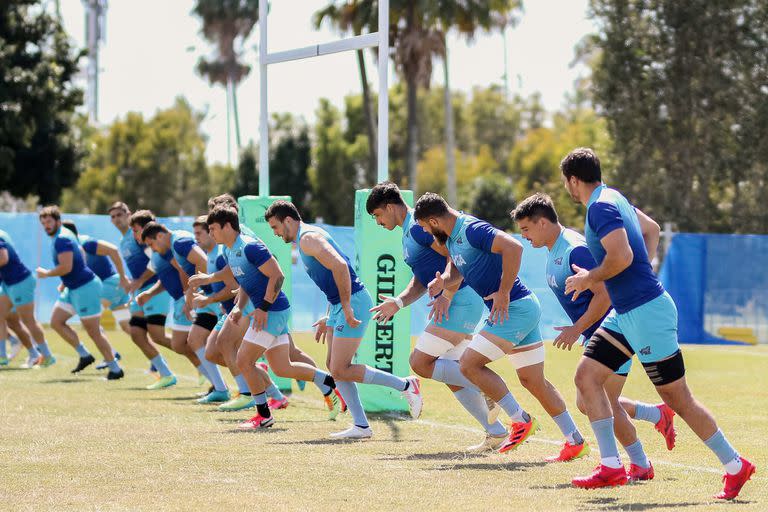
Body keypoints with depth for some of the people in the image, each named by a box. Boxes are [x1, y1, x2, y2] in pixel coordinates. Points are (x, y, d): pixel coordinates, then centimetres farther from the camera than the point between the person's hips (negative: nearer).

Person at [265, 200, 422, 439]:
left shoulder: (308, 238, -13)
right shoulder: (308, 237, 20)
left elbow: (340, 266, -28)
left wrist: (347, 308, -25)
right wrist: (329, 319, 25)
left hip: (354, 302, -11)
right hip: (340, 304, 11)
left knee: (340, 371, -10)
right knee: (333, 366, 8)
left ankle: (406, 385, -2)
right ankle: (361, 426, 7)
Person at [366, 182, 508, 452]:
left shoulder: (418, 227, -12)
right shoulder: (408, 232, 21)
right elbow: (421, 280, 22)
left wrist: (447, 295, -23)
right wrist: (398, 302, 7)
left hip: (461, 301, -11)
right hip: (457, 305, 11)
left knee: (420, 363, -12)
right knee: (452, 375, 8)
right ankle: (496, 433, 7)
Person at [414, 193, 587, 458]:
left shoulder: (472, 230, -18)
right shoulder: (452, 237, 13)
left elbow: (513, 247, -31)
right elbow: (457, 267, 30)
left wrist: (504, 292, -26)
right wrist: (444, 281, 6)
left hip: (515, 308, -10)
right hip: (524, 309, 10)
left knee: (469, 364, -10)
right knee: (533, 382, 12)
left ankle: (521, 420, -3)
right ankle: (576, 441, 16)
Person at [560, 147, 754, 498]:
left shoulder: (601, 207, -16)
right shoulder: (612, 198, 13)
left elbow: (621, 257, -28)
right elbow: (651, 229, 28)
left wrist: (589, 279, -11)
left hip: (647, 312, -10)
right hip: (625, 313, 10)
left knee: (677, 398, -3)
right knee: (586, 376, 3)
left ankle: (735, 466, 8)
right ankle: (611, 468, 2)